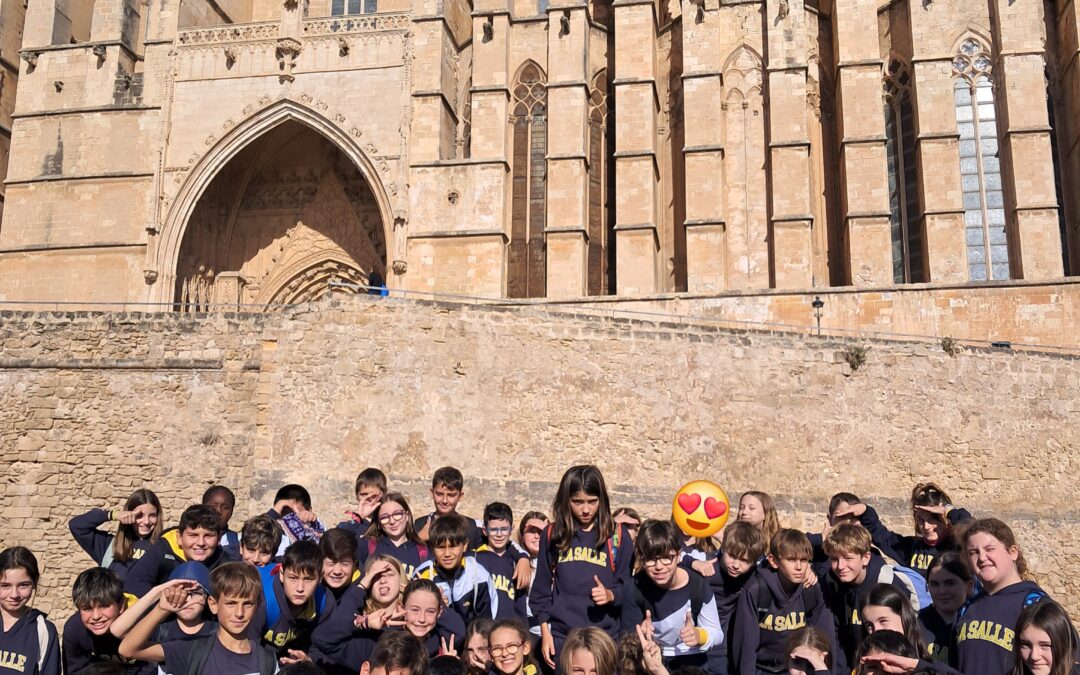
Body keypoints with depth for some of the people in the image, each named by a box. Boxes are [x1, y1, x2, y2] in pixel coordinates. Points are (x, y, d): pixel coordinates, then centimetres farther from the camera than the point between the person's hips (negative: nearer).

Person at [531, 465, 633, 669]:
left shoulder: (616, 535, 0)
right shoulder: (553, 535, 3)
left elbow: (628, 585, 3)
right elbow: (542, 588, 8)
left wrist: (610, 595, -17)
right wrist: (545, 632, 2)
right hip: (561, 636, 1)